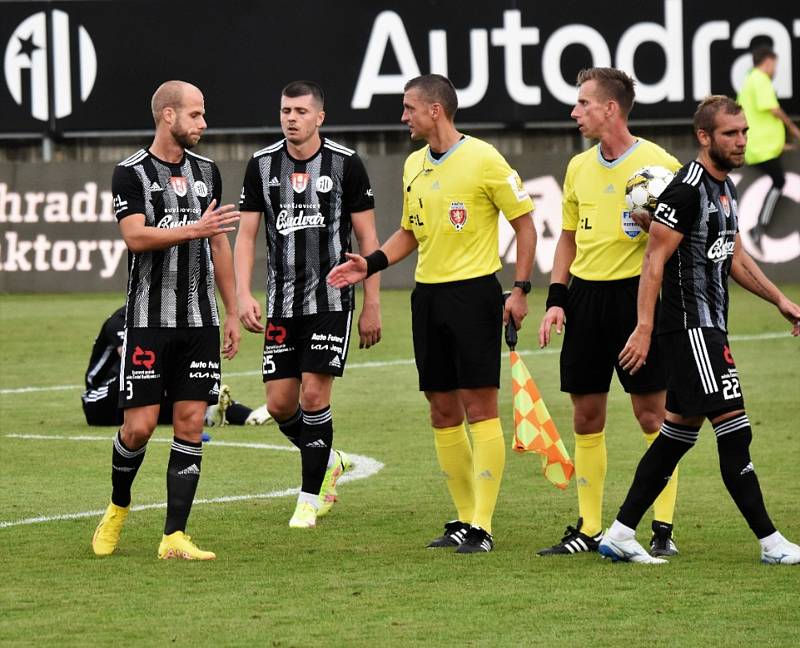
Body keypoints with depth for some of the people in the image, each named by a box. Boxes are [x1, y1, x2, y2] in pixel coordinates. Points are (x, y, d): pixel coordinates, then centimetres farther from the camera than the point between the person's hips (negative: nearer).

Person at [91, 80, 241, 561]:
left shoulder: (206, 171, 12)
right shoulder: (132, 173, -5)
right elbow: (136, 236, -17)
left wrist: (233, 313, 15)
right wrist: (195, 229, -26)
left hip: (200, 320, 5)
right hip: (149, 318, -5)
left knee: (191, 423, -2)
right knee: (140, 426, -6)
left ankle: (174, 536, 0)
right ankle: (118, 507, 22)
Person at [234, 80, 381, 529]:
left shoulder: (345, 163, -4)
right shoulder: (262, 165, 4)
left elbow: (368, 238, 0)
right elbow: (247, 234, 6)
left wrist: (372, 305, -3)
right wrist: (244, 295, -7)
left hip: (331, 298, -4)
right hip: (282, 302, 4)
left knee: (314, 395, -10)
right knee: (280, 403, 2)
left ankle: (310, 499, 1)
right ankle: (330, 462, 30)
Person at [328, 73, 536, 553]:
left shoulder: (483, 159, -9)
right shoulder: (414, 166, 12)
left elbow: (525, 223, -5)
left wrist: (521, 289, -11)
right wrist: (370, 265, 8)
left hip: (474, 293, -7)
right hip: (428, 295, 7)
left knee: (479, 408, -8)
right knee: (443, 411, 8)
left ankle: (483, 526, -8)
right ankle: (465, 518, 16)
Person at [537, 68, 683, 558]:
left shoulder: (658, 164, -8)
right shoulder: (579, 167, 11)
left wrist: (650, 221, -23)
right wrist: (556, 300, 11)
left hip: (636, 292, -6)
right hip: (586, 295, 6)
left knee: (652, 415, -4)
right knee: (586, 416, 8)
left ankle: (664, 528, 2)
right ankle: (589, 528, 15)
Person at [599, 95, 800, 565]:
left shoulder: (725, 187, 15)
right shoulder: (687, 189, -15)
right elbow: (655, 260, -17)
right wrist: (644, 329, -20)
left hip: (709, 327, 10)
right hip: (689, 327, -10)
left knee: (680, 432, 11)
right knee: (733, 428, -9)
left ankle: (621, 534, 14)